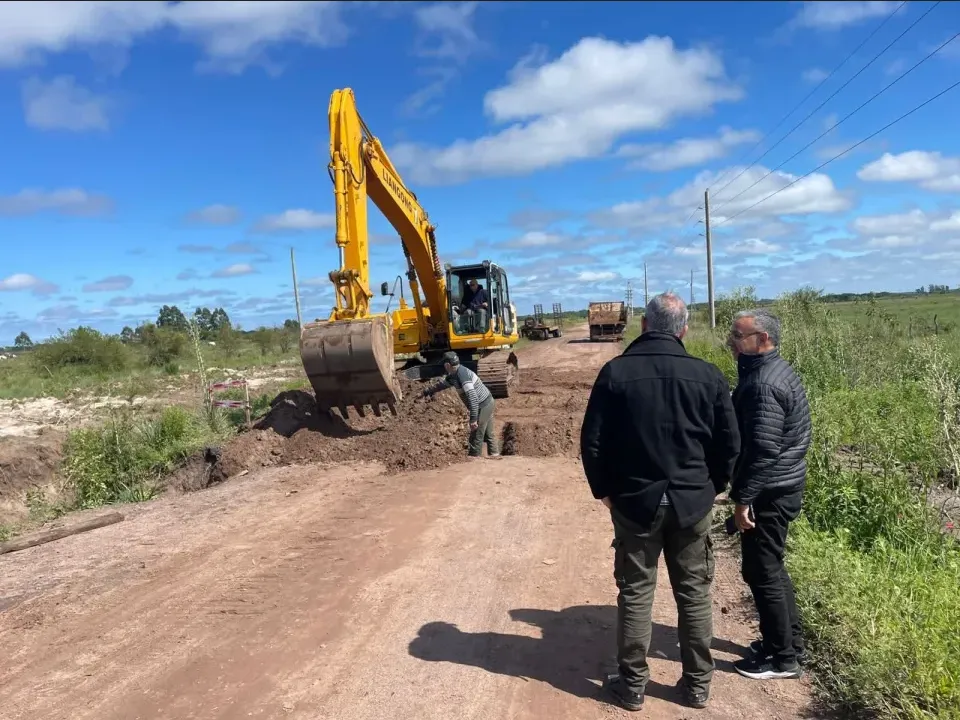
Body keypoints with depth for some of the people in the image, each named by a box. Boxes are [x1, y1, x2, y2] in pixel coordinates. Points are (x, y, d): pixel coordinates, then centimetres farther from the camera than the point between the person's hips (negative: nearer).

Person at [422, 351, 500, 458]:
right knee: (488, 433, 18)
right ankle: (494, 453, 27)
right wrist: (428, 391, 41)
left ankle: (474, 457, 9)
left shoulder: (461, 375, -24)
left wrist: (473, 419, -30)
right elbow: (443, 383, 28)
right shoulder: (455, 374, 8)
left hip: (482, 406, -10)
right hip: (488, 402, 10)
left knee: (476, 435, 1)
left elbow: (473, 397, -31)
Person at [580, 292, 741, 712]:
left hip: (634, 501, -1)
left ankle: (632, 686, 20)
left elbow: (592, 442, -8)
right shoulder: (707, 375, -4)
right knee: (694, 593, 14)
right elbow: (730, 443, 1)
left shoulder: (615, 372, -9)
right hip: (692, 502, 2)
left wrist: (604, 490, 7)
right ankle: (698, 684, 27)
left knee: (635, 593, 9)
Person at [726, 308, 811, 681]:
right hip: (781, 486, 10)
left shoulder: (762, 384, -23)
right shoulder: (775, 369, 10)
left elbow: (763, 448, -26)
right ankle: (791, 643, 33)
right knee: (771, 567, 20)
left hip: (769, 492, -10)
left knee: (761, 571, 3)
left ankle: (782, 658, 17)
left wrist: (742, 497, -20)